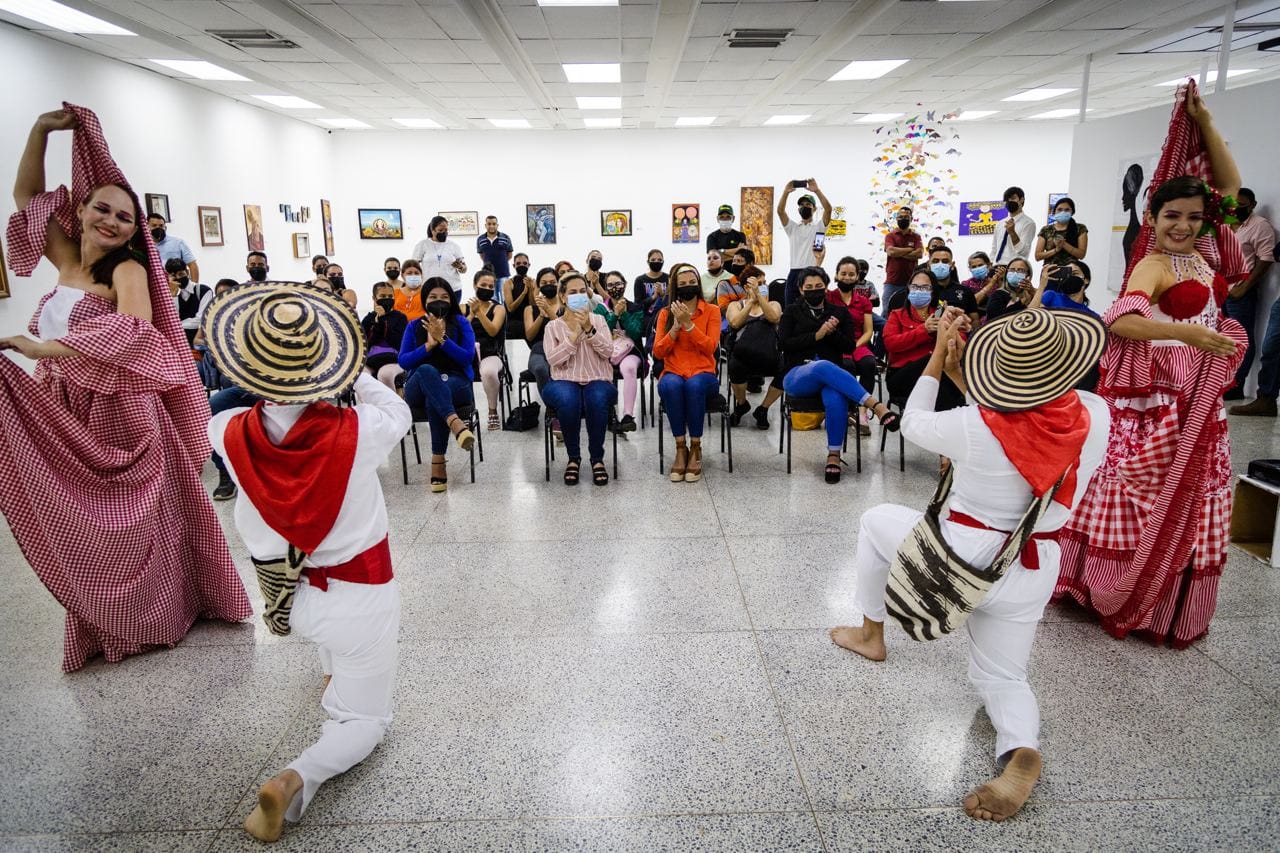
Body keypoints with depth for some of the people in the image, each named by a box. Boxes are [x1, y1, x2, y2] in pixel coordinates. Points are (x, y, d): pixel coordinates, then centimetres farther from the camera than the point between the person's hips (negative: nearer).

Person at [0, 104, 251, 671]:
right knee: (80, 528, 15)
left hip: (118, 417, -6)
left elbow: (136, 332, -29)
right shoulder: (67, 260, 6)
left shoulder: (128, 269, -12)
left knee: (126, 525, 7)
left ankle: (152, 617, 26)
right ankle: (101, 626, 31)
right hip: (61, 417, 6)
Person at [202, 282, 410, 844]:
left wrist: (262, 394, 13)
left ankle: (333, 671, 47)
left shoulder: (232, 434, -18)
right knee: (365, 720, 13)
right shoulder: (355, 432, -26)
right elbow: (397, 410, -1)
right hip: (358, 600, -4)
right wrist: (348, 374, 3)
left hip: (285, 597, 4)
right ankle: (298, 778, -12)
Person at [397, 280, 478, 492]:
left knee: (434, 400, -38)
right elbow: (403, 361, 4)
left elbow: (468, 357, -2)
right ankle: (455, 423, -59)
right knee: (426, 370, -37)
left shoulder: (461, 324, 11)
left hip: (456, 384, -1)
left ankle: (438, 462, -35)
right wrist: (429, 345, -9)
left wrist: (442, 339, -12)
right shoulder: (414, 326, 15)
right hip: (419, 388, 1)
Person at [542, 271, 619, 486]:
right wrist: (574, 334, -12)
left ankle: (597, 459, -18)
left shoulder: (598, 320, 13)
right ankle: (573, 458, -16)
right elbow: (553, 359, -5)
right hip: (565, 381, 0)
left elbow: (608, 352, -2)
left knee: (597, 399, -36)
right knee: (567, 400, -37)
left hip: (597, 380, 1)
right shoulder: (553, 326, 10)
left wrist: (589, 329, -13)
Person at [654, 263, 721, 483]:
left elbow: (710, 347, -8)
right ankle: (680, 448, -25)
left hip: (703, 373, -1)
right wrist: (676, 326, -10)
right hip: (673, 373, 1)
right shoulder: (666, 313, 10)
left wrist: (688, 324, -15)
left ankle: (696, 448, -24)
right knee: (671, 385, -36)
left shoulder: (711, 311, 6)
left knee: (694, 385, -38)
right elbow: (658, 352, 1)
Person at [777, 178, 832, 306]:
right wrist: (786, 192, -11)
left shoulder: (819, 227, 10)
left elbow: (828, 209, -8)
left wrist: (816, 190, -16)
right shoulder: (792, 227, 17)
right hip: (794, 273, 2)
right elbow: (780, 211, 2)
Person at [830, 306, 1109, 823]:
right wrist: (962, 378, 5)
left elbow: (912, 424, -4)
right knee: (1001, 677, 23)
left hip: (958, 560, -4)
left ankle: (871, 634, 34)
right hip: (1030, 576, 5)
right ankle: (1022, 752, -11)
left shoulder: (976, 428, -25)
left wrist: (938, 356, -1)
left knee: (875, 521, 24)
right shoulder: (1096, 416, -12)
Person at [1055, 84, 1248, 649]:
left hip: (1200, 396, 8)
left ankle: (1172, 605, 27)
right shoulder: (1155, 265, -13)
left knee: (1188, 503, 14)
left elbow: (1229, 185, 17)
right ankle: (1117, 597, 13)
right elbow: (1120, 320, -29)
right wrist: (1186, 332, -39)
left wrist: (1203, 122, 10)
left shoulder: (1205, 251, 10)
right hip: (1156, 396, -8)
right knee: (1144, 500, -1)